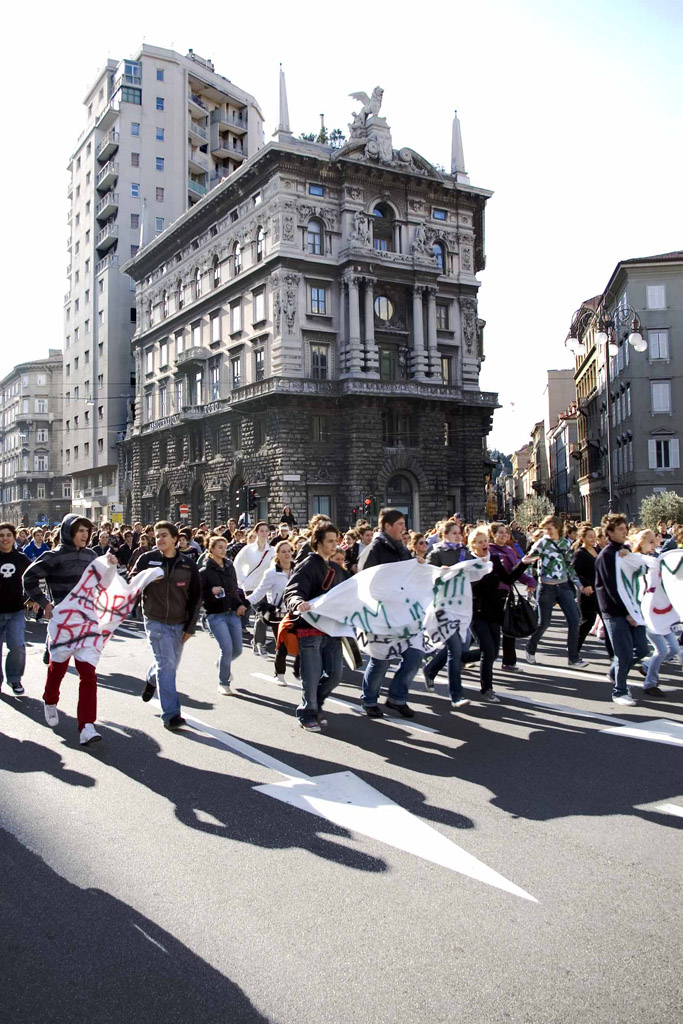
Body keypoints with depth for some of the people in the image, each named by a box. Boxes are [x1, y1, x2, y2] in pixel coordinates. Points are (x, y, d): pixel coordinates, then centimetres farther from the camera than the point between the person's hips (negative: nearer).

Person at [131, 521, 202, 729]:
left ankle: (151, 679, 50)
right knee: (166, 664, -12)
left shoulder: (188, 564, 0)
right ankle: (171, 714, -6)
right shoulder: (147, 559, -5)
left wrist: (190, 626, 1)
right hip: (156, 622, -3)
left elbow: (196, 596, 4)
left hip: (179, 624, 3)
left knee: (171, 664, 16)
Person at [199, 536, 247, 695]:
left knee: (237, 649, 4)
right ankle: (223, 683, 7)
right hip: (216, 615, -5)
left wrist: (241, 604, 3)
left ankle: (224, 663, 38)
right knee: (227, 648, -13)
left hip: (233, 613, 5)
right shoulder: (205, 570, -6)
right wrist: (211, 592, -23)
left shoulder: (230, 567, 9)